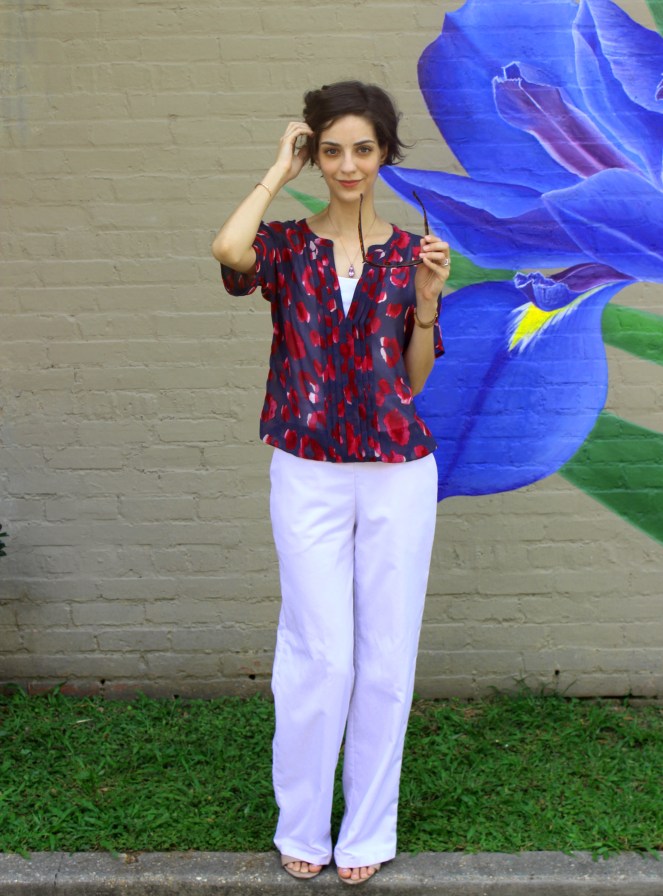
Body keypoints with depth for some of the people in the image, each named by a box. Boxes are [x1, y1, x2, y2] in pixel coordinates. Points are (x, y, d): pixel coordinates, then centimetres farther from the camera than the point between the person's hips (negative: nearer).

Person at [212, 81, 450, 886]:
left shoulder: (410, 252, 6)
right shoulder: (286, 245, 1)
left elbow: (415, 378, 7)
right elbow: (227, 249, -24)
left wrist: (427, 297, -8)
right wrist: (279, 172, -9)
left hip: (398, 472, 2)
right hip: (309, 473, -1)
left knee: (385, 656, 7)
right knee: (319, 655, 3)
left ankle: (368, 830, 27)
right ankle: (301, 826, 26)